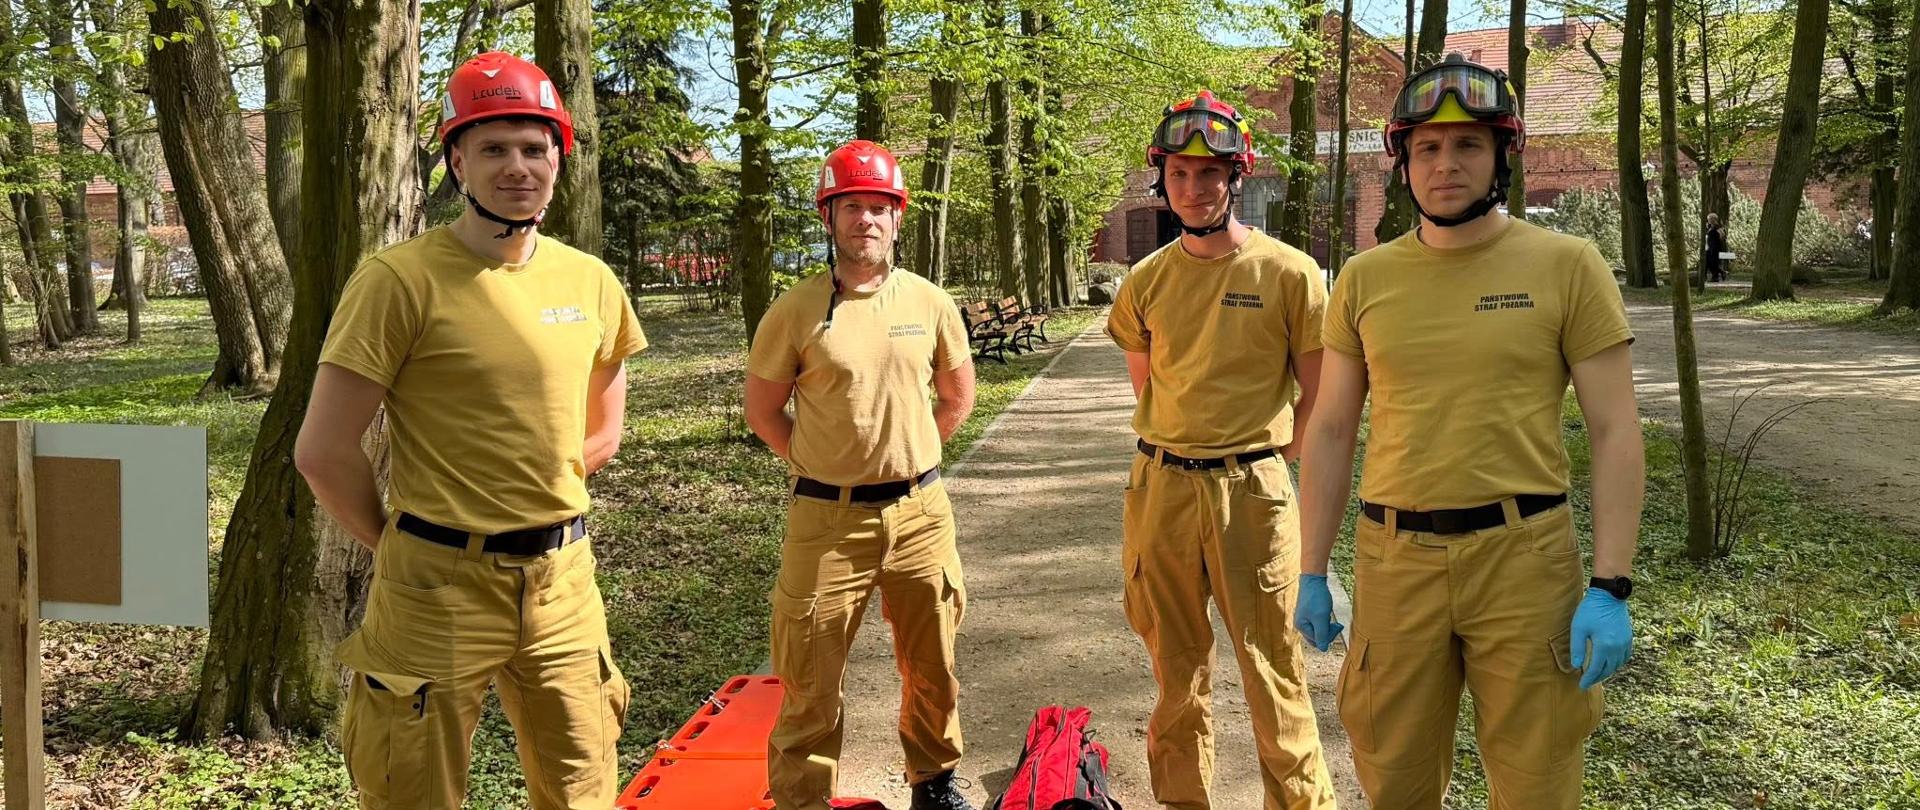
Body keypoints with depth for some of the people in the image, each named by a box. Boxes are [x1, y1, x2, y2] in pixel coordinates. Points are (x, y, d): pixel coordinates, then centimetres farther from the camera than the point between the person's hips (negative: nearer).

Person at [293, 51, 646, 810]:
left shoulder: (590, 282, 5)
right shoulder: (401, 279, -11)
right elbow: (323, 452, -9)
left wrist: (530, 498, 8)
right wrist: (402, 546, 1)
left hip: (563, 581, 5)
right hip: (440, 587, -4)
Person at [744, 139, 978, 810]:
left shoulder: (931, 304, 3)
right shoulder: (794, 312, -5)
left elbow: (957, 398, 16)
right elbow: (762, 411, 4)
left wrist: (904, 458, 12)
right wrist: (826, 464, 4)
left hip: (920, 511, 3)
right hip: (826, 519, -3)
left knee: (932, 666, 17)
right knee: (811, 679, 3)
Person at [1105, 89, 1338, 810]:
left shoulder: (1289, 273, -5)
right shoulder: (1147, 281, 6)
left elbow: (1319, 400, -1)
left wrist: (1285, 481, -3)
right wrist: (1178, 455, 9)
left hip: (1253, 492, -4)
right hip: (1161, 488, 4)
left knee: (1272, 670, 0)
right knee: (1176, 668, 14)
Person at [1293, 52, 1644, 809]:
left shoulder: (1567, 266, -2)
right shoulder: (1364, 278, 5)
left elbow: (1615, 432, -3)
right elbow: (1330, 432, 9)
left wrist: (1610, 586, -9)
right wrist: (1312, 572, 7)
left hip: (1524, 556, -2)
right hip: (1394, 557, 2)